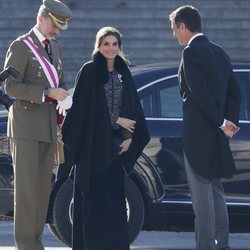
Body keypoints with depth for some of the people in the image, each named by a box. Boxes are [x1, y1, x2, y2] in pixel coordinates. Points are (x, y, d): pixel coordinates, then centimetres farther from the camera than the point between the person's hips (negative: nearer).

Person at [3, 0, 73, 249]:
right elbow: (11, 86, -15)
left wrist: (63, 101, 7)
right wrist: (48, 93, -21)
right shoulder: (20, 46, -8)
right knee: (26, 183, -8)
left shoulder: (54, 47, 16)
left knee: (43, 185, 5)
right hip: (25, 124, -7)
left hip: (48, 125, 7)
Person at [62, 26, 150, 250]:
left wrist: (130, 137, -2)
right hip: (93, 142, -4)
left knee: (115, 195, 4)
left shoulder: (123, 73, 11)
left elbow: (133, 107, 11)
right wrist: (117, 120, -9)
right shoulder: (89, 71, -3)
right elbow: (84, 107, -8)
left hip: (116, 144, 4)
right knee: (96, 195, -5)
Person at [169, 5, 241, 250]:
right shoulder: (220, 53, 13)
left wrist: (221, 123, -12)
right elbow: (234, 92, 13)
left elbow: (200, 93, -19)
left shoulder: (192, 52, -13)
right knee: (215, 191, 16)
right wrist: (229, 121, 4)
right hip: (217, 137, 8)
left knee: (201, 192, -5)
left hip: (198, 133, -8)